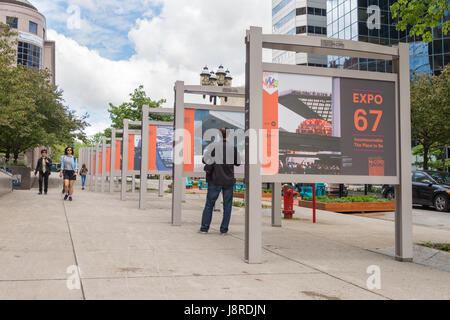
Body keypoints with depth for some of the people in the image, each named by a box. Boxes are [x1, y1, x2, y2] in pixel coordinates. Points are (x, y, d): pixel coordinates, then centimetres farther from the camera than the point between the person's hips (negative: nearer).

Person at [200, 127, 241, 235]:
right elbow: (238, 162, 4)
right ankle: (224, 229, 9)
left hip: (215, 179, 0)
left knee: (209, 203, 8)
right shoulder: (233, 146, -3)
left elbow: (205, 160, -5)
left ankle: (204, 228, 10)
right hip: (229, 180, 1)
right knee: (227, 205, 8)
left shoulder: (214, 145, -6)